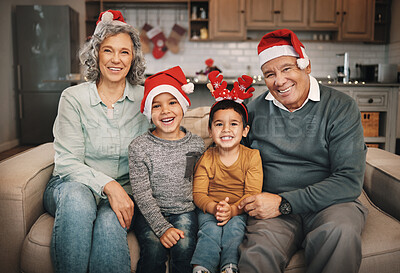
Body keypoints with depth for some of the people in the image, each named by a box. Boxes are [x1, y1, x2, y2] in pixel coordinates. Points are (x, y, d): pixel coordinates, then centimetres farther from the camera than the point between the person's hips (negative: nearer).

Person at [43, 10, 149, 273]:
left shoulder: (144, 99, 2)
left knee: (110, 221, -34)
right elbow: (67, 162, -9)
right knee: (76, 194, -36)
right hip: (74, 185, 0)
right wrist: (107, 184, -26)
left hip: (122, 192, 1)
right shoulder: (74, 98, -3)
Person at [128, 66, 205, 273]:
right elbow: (141, 194, -10)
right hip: (150, 213, -1)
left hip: (184, 211, 2)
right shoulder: (139, 146, -6)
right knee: (154, 249, -25)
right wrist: (163, 227, -18)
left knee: (184, 249, -23)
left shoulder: (196, 143, 3)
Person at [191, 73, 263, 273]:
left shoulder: (252, 157, -4)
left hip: (239, 210, 0)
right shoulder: (206, 159, -1)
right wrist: (214, 208, -27)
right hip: (209, 208, 1)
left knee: (234, 226, -29)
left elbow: (252, 193, -9)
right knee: (211, 228, -27)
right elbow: (198, 193, -5)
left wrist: (232, 210, -29)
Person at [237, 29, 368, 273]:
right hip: (272, 208, 0)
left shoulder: (341, 107, -3)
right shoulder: (255, 110, 7)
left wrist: (284, 202, -18)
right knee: (258, 253, -33)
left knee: (340, 231, -34)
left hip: (329, 203, 1)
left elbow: (350, 181, -11)